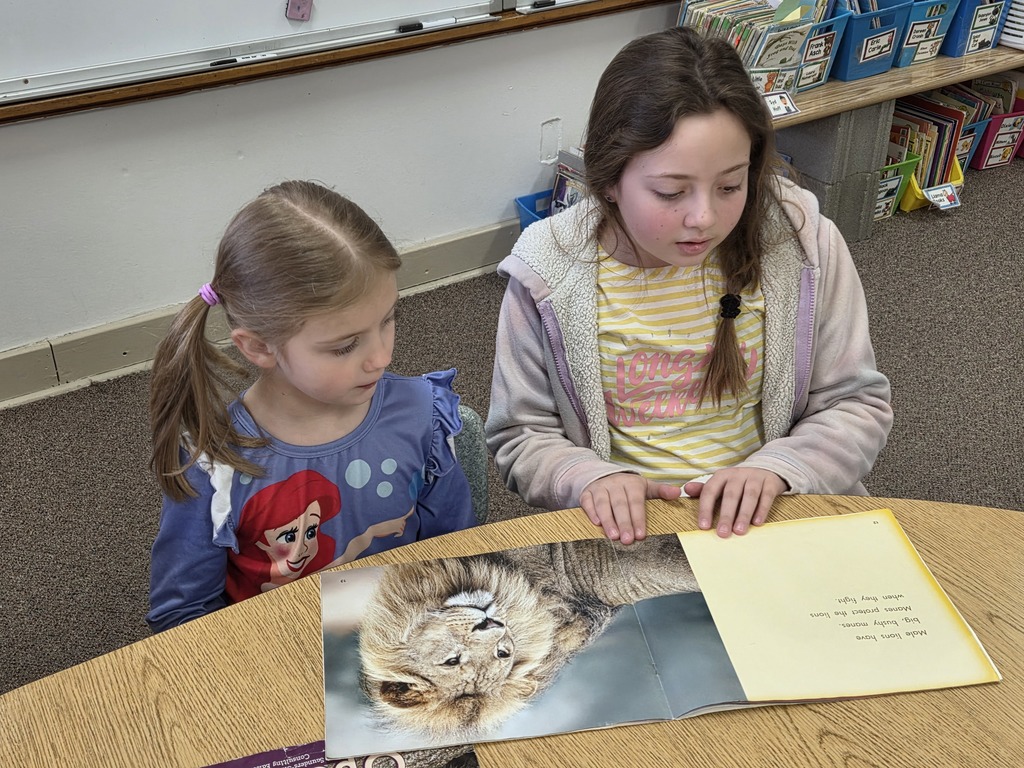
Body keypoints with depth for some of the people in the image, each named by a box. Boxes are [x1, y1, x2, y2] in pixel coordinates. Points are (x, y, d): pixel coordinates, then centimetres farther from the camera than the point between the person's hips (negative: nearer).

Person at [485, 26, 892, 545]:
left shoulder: (803, 245, -8)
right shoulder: (546, 273, -11)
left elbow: (858, 405, 1)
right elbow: (520, 437, -1)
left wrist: (775, 468, -17)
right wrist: (589, 477, -21)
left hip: (769, 516, 2)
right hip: (626, 529, -1)